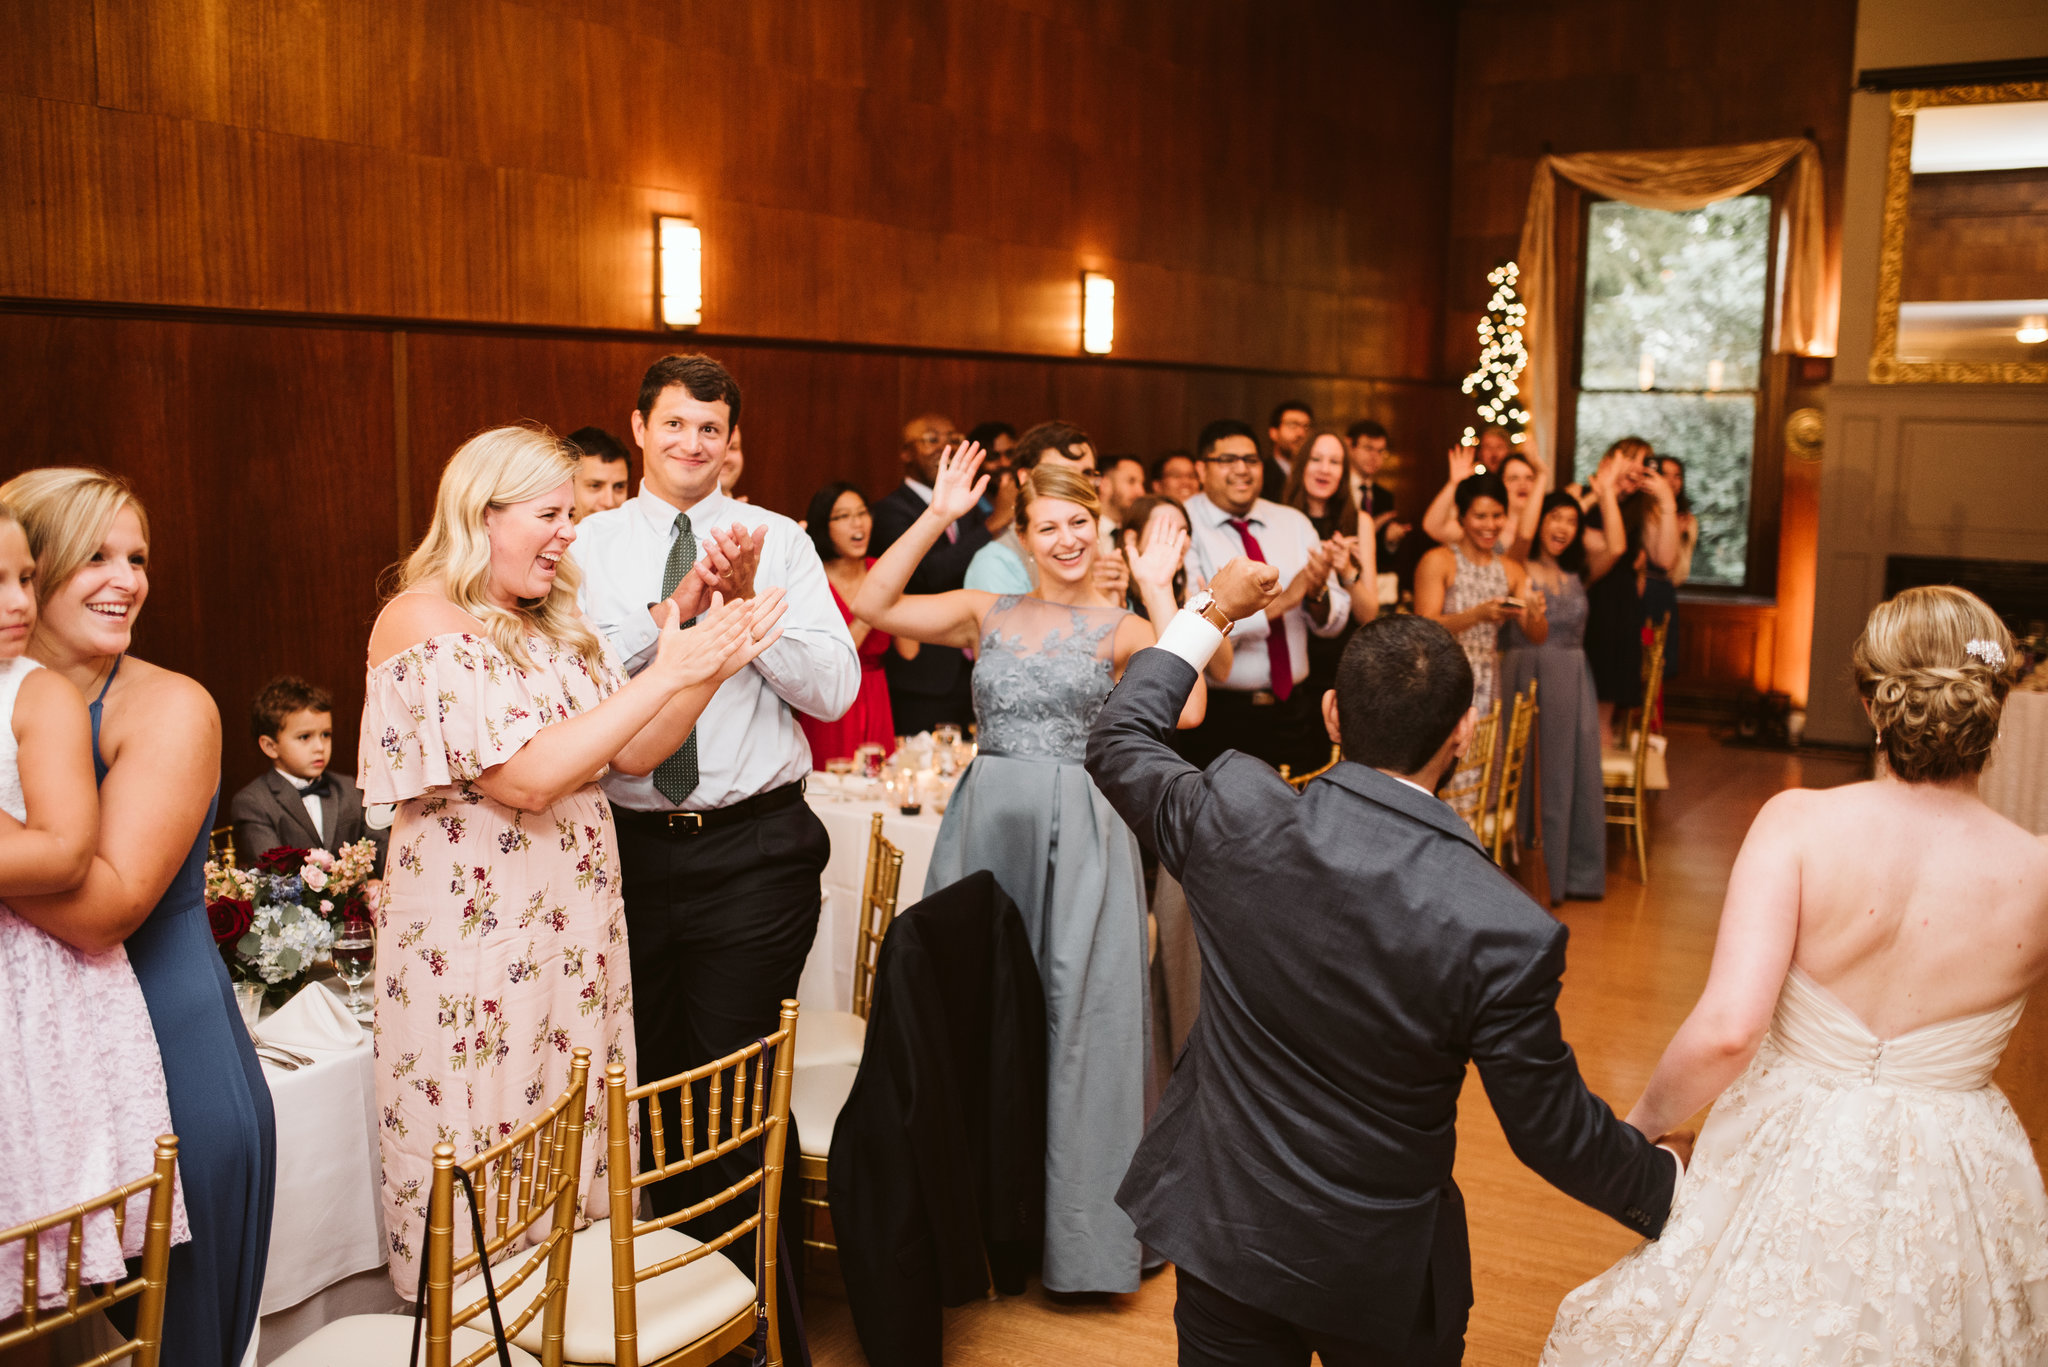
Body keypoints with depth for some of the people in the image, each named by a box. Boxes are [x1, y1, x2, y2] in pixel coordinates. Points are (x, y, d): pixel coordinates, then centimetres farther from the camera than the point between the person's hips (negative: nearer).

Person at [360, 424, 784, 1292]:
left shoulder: (555, 623, 11)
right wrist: (664, 674, -21)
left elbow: (634, 754, 8)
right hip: (475, 935, -7)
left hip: (576, 923, 7)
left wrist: (710, 671, -8)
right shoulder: (422, 622, -13)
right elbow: (523, 775, -22)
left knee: (581, 1158, 14)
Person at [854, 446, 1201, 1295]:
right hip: (986, 825, 3)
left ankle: (1073, 1224, 19)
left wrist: (1158, 590, -15)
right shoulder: (988, 615, 9)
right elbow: (873, 604, -2)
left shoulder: (1123, 627, 0)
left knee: (1072, 1017, 2)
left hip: (1078, 836, -3)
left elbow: (1187, 707, -18)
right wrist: (936, 517, -5)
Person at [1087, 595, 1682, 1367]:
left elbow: (1117, 745, 1)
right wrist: (1664, 1186, 8)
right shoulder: (1504, 934, -27)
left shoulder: (1235, 817, -20)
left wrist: (1211, 614, 12)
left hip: (1222, 1238, 2)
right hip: (1382, 1277, -1)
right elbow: (1554, 1132, -13)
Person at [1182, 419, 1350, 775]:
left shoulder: (1293, 522, 10)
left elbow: (1334, 623, 7)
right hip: (1217, 715, -4)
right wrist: (1279, 602, -23)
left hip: (1292, 711, 5)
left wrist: (1318, 593, -15)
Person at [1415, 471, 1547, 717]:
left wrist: (1535, 615, -14)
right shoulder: (1438, 561, -3)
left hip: (1488, 691, 4)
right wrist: (1478, 614, -26)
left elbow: (1538, 638, 8)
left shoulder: (1512, 570, 12)